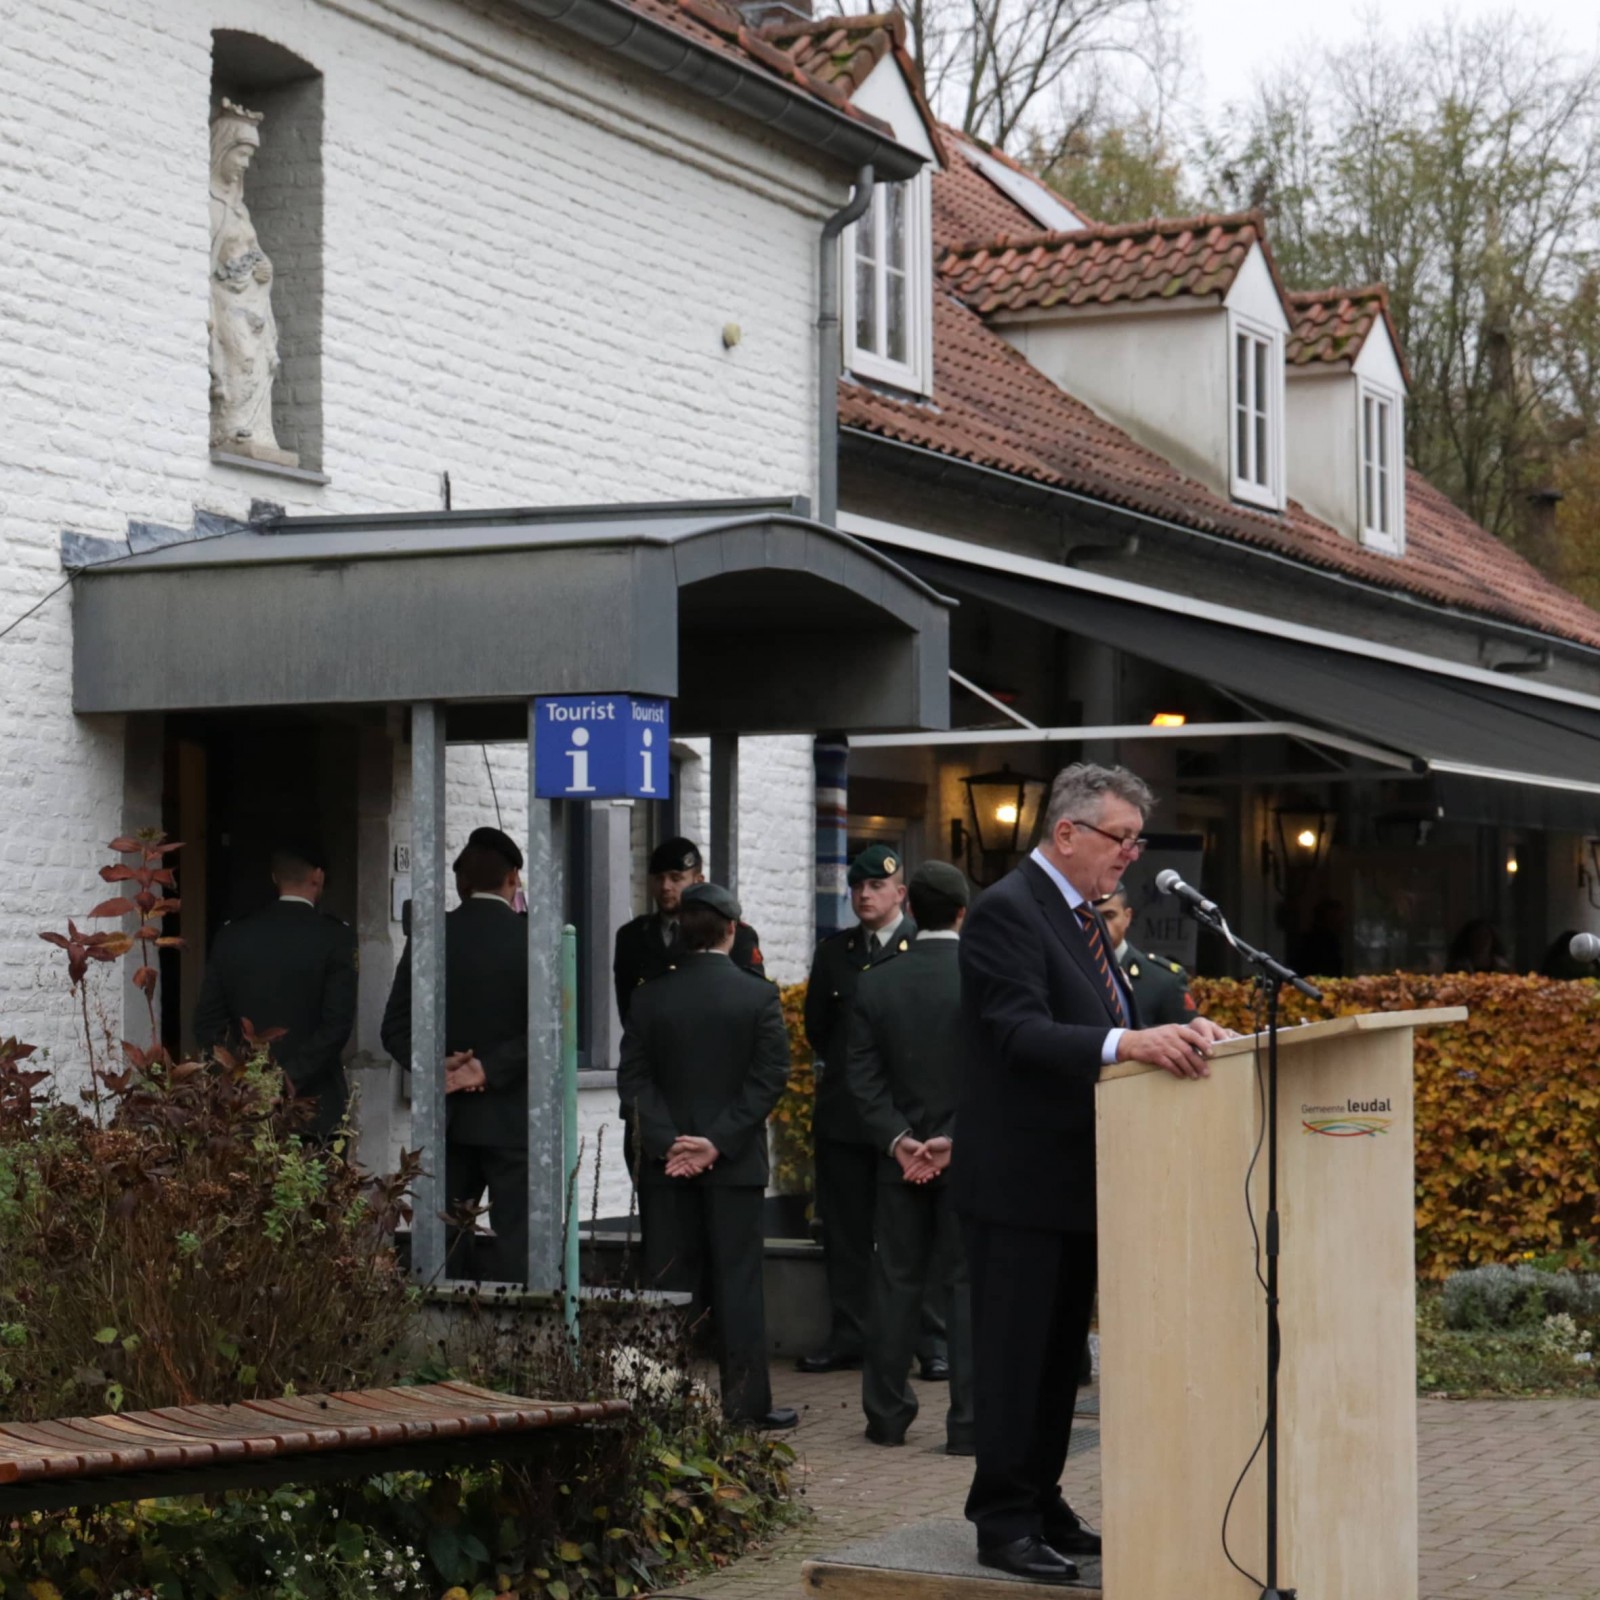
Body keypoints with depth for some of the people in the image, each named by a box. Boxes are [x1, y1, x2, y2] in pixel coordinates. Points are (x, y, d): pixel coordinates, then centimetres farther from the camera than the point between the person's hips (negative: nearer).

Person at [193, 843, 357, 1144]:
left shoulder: (232, 935, 6)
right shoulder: (335, 936, -5)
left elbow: (207, 1021, 6)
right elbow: (337, 1025, -14)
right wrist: (293, 1078, -12)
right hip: (313, 1105, -3)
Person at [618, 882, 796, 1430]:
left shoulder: (650, 998, 1)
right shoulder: (759, 996, -5)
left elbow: (634, 1076, -3)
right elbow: (771, 1077, -9)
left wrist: (668, 1141, -9)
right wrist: (719, 1142, -10)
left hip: (665, 1163, 2)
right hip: (735, 1162, -2)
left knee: (668, 1282, 6)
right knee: (736, 1282, 2)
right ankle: (746, 1402, 3)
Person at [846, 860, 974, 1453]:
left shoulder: (874, 985, 1)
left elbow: (863, 1077, -1)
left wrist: (897, 1138, -4)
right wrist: (959, 1140, -11)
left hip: (899, 1160, 3)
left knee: (896, 1282, 11)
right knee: (967, 1284, 0)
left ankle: (887, 1415, 16)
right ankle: (968, 1422, -2)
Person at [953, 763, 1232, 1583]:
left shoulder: (1080, 916, 15)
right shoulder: (1006, 911, -15)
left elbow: (1103, 1026, 15)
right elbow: (1021, 1033, -27)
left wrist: (1176, 1031, -4)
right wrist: (1128, 1043, -39)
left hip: (1073, 1178, 10)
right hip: (1019, 1182, -10)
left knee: (1059, 1353, 15)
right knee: (1014, 1354, -3)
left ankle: (1043, 1507, 24)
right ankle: (1004, 1522, 3)